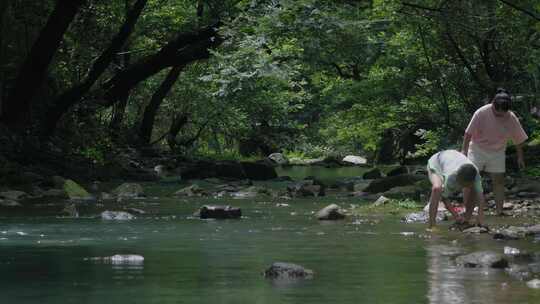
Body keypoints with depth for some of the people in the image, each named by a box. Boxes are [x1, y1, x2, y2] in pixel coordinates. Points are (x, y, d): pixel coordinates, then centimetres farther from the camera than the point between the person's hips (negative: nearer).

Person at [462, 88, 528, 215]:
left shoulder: (512, 119, -14)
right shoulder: (481, 113, -23)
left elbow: (518, 139, -1)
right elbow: (469, 133, -18)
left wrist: (520, 158, 4)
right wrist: (464, 150, -20)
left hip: (497, 153, 3)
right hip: (477, 150, -2)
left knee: (499, 180, -1)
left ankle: (499, 211, 3)